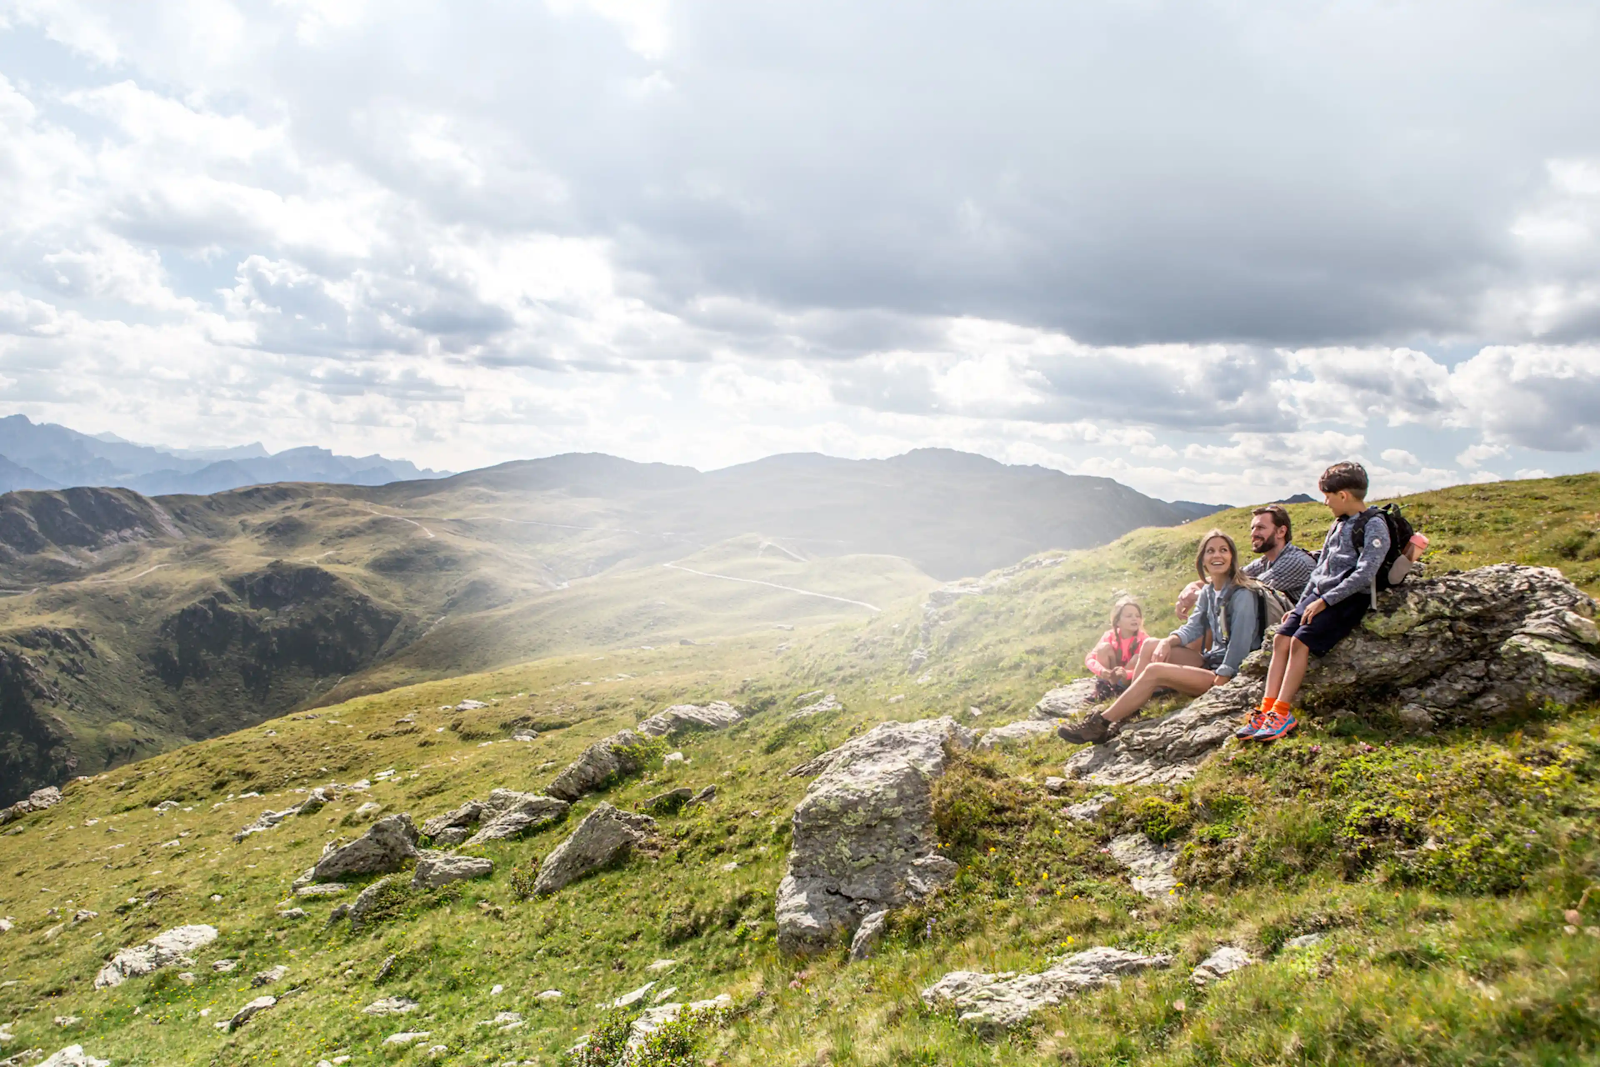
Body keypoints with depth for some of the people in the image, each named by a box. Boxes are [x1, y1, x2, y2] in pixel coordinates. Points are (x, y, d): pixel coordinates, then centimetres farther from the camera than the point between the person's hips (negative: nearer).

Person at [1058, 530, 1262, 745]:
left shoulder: (1241, 595, -15)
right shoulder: (1208, 592, 12)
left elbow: (1240, 643, -20)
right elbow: (1192, 628, 8)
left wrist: (1221, 680, -23)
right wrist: (1168, 642, -13)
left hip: (1230, 675, -8)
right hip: (1210, 661, 8)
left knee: (1154, 671, -23)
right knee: (1150, 646, -4)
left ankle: (1101, 724, -18)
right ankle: (1127, 712, -13)